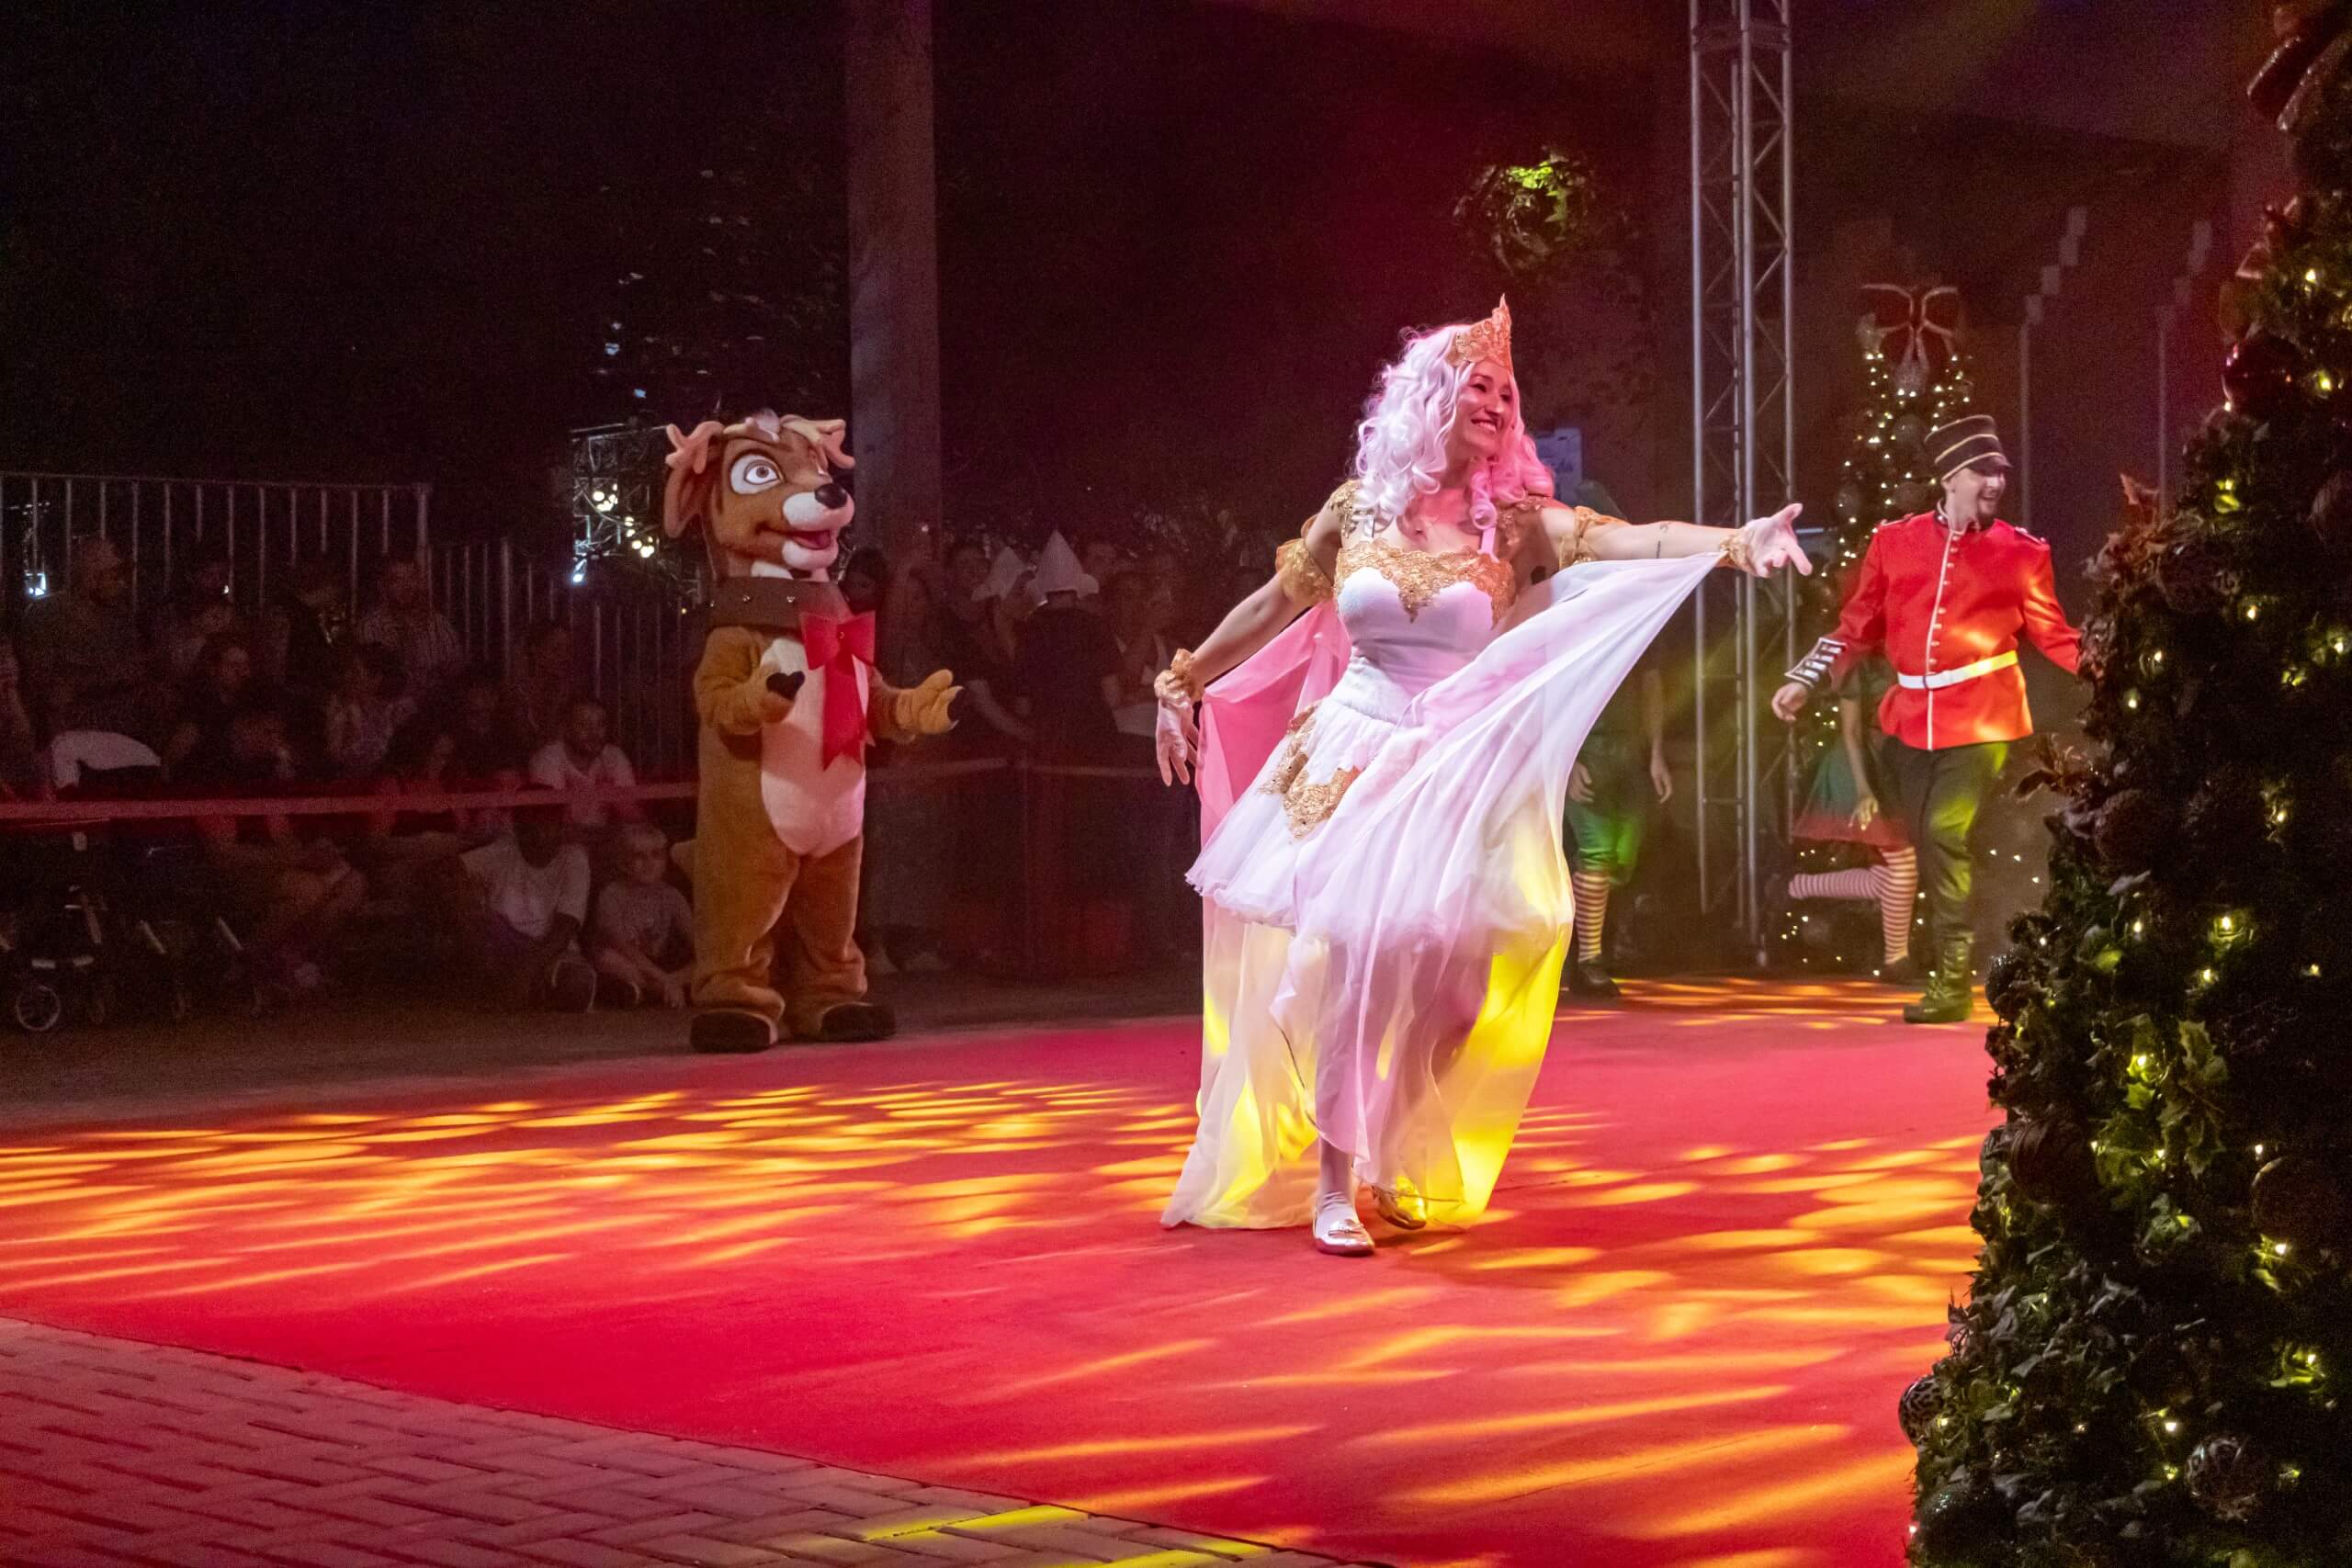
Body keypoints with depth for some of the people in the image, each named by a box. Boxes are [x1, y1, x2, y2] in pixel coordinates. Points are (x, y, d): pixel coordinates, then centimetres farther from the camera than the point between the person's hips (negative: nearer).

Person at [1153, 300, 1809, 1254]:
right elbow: (1271, 608, 14)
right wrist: (1182, 685, 19)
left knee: (1430, 962, -8)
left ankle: (1393, 1165, 13)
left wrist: (1735, 540, -33)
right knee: (1352, 950, -14)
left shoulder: (1513, 521, -1)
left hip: (1451, 774, 0)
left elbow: (1633, 541, -16)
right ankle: (1332, 1187, -6)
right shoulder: (1356, 508, 2)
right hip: (1349, 762, 0)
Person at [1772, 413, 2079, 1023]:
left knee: (1946, 838, -14)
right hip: (1909, 719, 4)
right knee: (1930, 848, 8)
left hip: (1979, 722, -4)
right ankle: (1950, 978, 21)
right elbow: (1858, 626, 12)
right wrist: (1806, 679, 6)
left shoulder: (2021, 551, 2)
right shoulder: (1895, 541, 7)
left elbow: (2054, 636, 5)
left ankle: (1951, 986, -8)